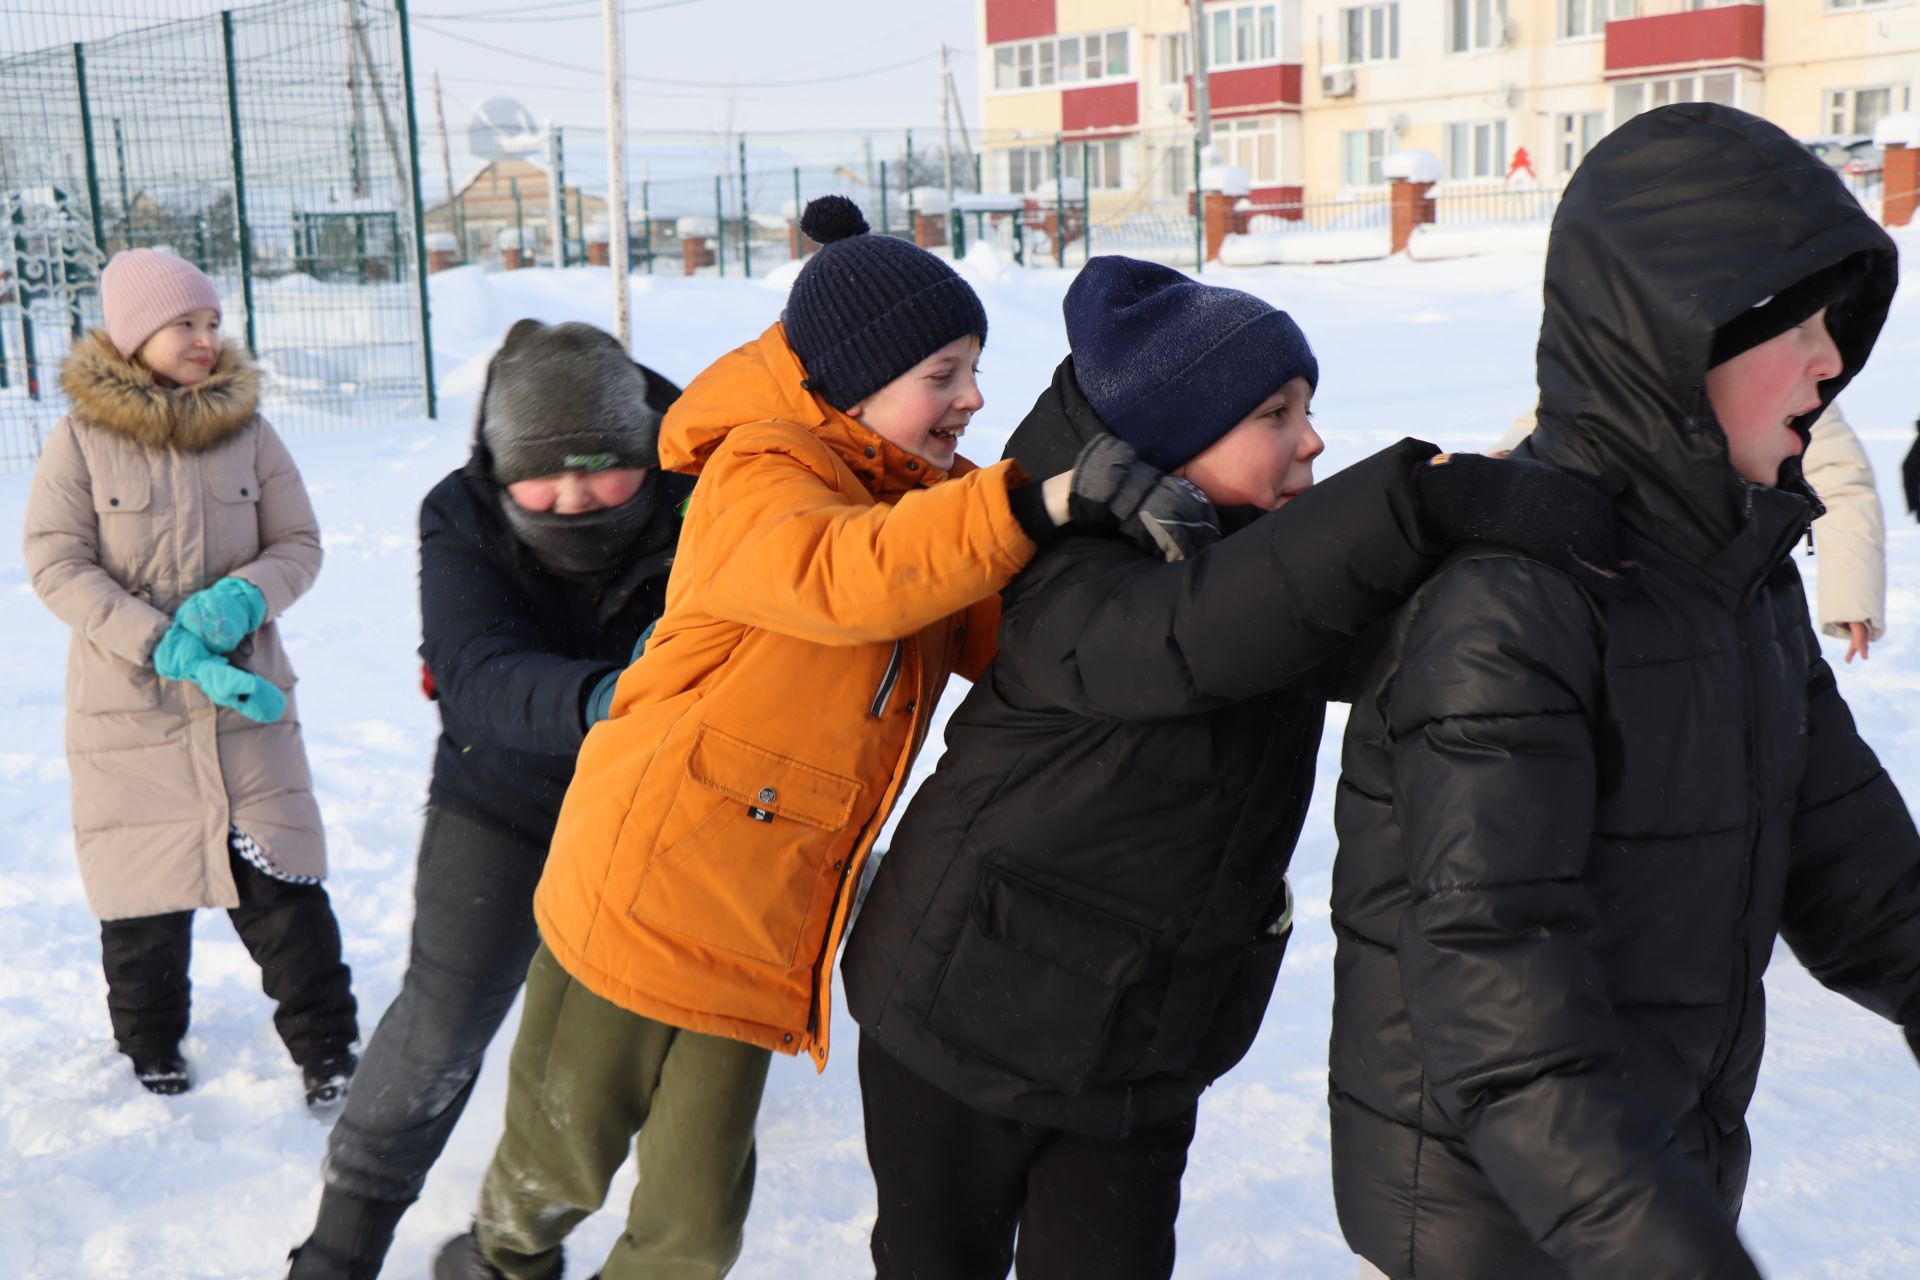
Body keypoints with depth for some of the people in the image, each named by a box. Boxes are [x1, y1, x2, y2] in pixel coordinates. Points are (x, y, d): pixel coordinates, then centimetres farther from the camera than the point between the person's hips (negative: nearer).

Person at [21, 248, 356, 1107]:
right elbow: (55, 562, -10)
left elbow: (298, 544, 4)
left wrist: (244, 598, -18)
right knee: (144, 887, 10)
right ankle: (150, 1054, 32)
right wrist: (169, 649, -20)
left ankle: (325, 1047, 14)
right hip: (129, 706, -1)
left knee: (277, 882, -1)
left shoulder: (247, 429, 0)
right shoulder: (82, 437, -6)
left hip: (246, 698, 1)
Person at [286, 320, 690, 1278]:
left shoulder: (696, 508, -28)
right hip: (503, 802, -1)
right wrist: (598, 699, -60)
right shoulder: (462, 519, -25)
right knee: (440, 1023, -2)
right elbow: (480, 681, -39)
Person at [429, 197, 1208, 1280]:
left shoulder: (931, 504, 8)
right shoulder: (760, 474, -16)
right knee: (566, 1152, 16)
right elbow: (846, 574, -37)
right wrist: (1046, 501, -46)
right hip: (640, 896, -5)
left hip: (761, 940, 6)